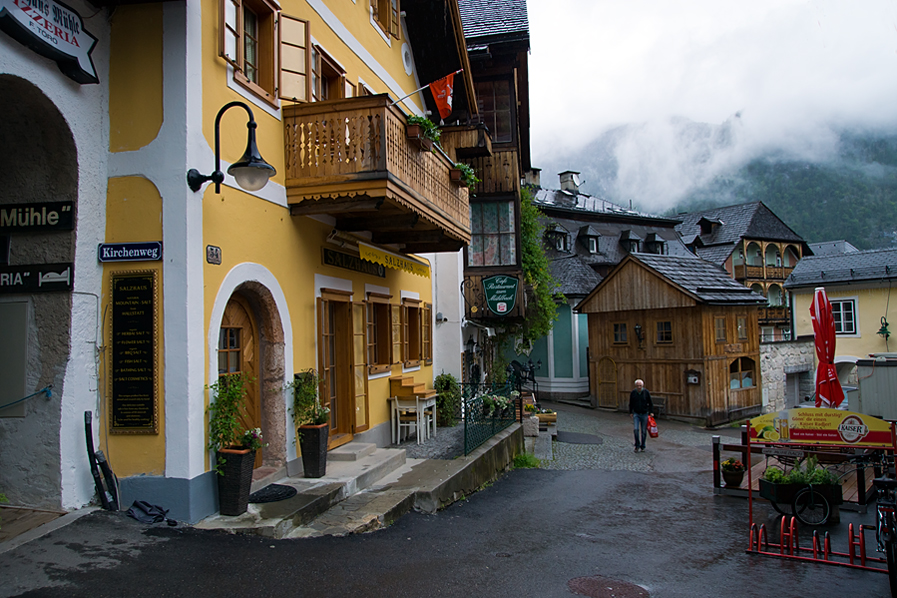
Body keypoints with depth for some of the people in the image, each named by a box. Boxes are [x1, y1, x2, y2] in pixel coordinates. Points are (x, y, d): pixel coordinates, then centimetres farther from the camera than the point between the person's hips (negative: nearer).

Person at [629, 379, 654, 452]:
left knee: (644, 431, 4)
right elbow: (631, 403, 7)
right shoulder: (633, 392, -6)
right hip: (636, 414, 0)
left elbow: (650, 403, 0)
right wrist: (630, 412, 9)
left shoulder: (646, 392, -9)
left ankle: (642, 446, 19)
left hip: (644, 414, 0)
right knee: (636, 429, -13)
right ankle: (637, 445, 4)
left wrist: (651, 412, -6)